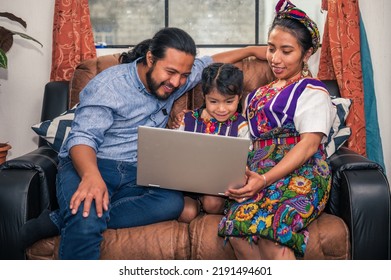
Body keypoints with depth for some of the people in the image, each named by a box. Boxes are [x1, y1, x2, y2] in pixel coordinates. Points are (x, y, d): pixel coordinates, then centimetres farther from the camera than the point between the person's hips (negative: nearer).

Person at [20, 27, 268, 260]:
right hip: (88, 164, -6)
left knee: (173, 202, -31)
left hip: (135, 173, 6)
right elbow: (83, 137, -17)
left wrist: (250, 50, 26)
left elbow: (211, 63, 29)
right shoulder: (110, 84, -9)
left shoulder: (173, 81, 11)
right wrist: (91, 176, -37)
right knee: (86, 221, -41)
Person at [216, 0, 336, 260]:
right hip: (259, 171, 5)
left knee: (270, 233, -35)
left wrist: (265, 179, -19)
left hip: (302, 174, -4)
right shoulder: (259, 94, 29)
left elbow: (309, 145, -6)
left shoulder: (312, 91, 8)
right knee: (238, 230, -29)